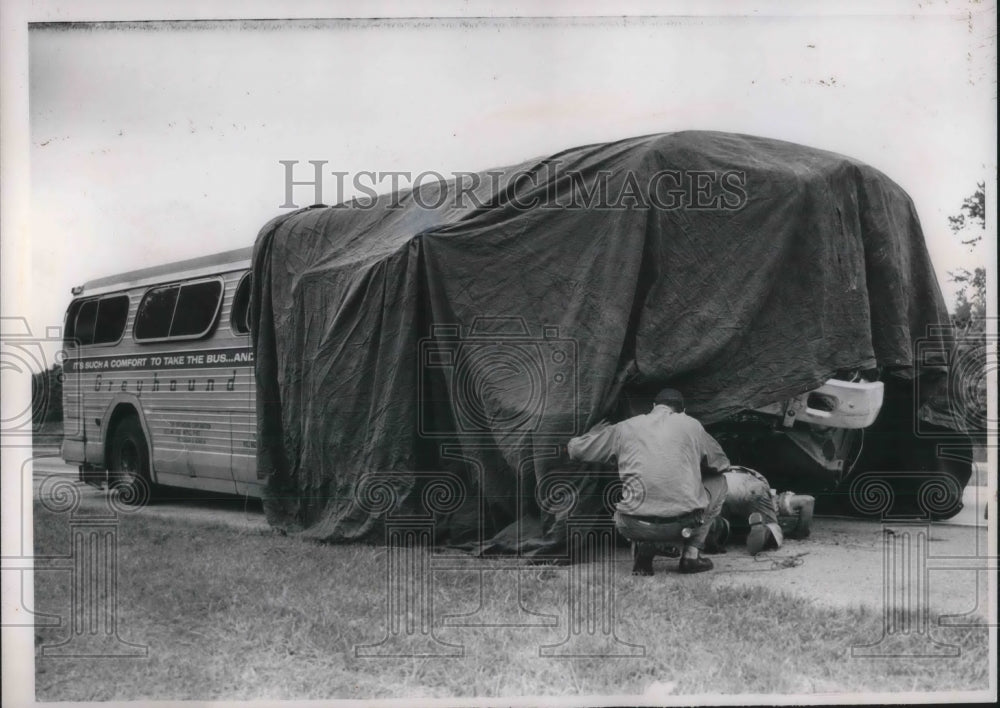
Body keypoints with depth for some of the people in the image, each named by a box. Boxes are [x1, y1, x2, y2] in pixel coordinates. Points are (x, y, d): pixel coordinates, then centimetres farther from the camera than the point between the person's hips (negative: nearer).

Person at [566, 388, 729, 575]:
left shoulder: (624, 428, 13)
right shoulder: (691, 425, 11)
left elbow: (575, 449, 20)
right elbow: (722, 464, 26)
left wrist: (592, 434, 43)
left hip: (636, 527, 2)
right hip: (684, 523, -1)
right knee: (717, 482, 26)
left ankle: (641, 546, 6)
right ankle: (692, 552, 14)